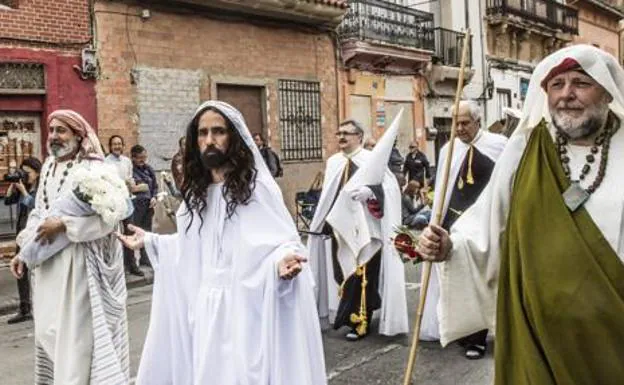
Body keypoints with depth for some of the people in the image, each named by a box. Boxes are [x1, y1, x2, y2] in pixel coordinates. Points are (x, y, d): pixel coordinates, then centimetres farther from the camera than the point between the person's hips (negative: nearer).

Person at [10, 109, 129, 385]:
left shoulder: (93, 168, -12)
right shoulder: (48, 167, 12)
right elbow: (38, 214, 18)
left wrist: (64, 224, -20)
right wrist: (24, 251, 12)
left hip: (79, 263, -7)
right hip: (47, 263, 8)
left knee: (76, 331, -2)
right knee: (48, 328, 15)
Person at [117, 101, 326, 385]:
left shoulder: (257, 185, -11)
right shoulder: (197, 190, 10)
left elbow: (282, 241, -13)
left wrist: (282, 260, -35)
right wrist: (149, 241, 23)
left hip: (244, 307, -6)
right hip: (204, 308, 6)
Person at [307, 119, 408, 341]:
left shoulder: (372, 160, -4)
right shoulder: (333, 162, 13)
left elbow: (389, 187, -15)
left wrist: (369, 192, -32)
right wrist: (324, 222, 16)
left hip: (364, 228, -5)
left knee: (362, 276, -3)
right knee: (342, 273, 12)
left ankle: (360, 322, 6)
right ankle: (346, 316, 26)